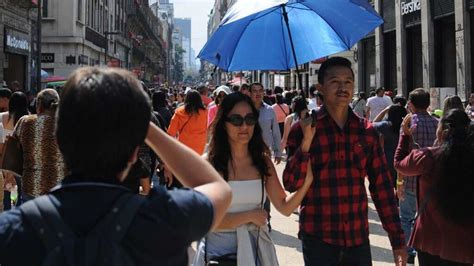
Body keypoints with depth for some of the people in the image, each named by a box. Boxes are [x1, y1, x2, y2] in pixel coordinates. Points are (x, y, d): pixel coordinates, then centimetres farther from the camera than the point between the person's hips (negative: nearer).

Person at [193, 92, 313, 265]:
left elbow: (285, 207, -4)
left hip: (255, 246, 3)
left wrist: (307, 181, -19)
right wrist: (248, 216, -13)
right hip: (219, 247, -3)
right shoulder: (209, 163, -13)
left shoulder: (263, 161, 0)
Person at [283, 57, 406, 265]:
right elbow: (291, 184, -7)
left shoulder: (367, 131, 5)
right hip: (318, 238, -2)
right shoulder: (304, 129, -3)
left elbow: (382, 186, 7)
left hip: (358, 236, 3)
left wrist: (397, 240, 5)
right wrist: (306, 141, -18)